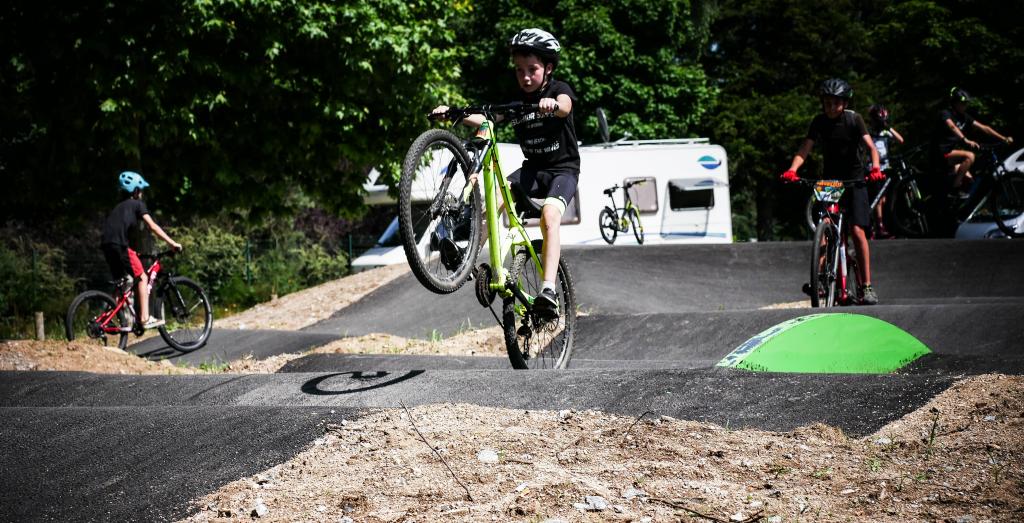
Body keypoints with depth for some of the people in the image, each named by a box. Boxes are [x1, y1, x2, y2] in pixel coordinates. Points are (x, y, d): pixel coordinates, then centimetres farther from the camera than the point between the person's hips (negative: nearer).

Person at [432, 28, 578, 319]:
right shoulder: (515, 99, 8)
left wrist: (552, 105, -57)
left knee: (550, 215, -32)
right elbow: (485, 119, -4)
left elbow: (564, 106, -32)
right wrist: (454, 113, -23)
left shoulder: (559, 90, -7)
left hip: (563, 169, -5)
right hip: (532, 168, 5)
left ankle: (549, 291, -42)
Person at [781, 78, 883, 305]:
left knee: (857, 230, -10)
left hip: (854, 180, -2)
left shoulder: (854, 119, -8)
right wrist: (792, 170, -29)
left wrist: (875, 168, -36)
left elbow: (871, 146, -17)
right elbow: (804, 149, -10)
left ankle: (867, 286, -7)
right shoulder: (819, 122, -2)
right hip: (829, 180, 2)